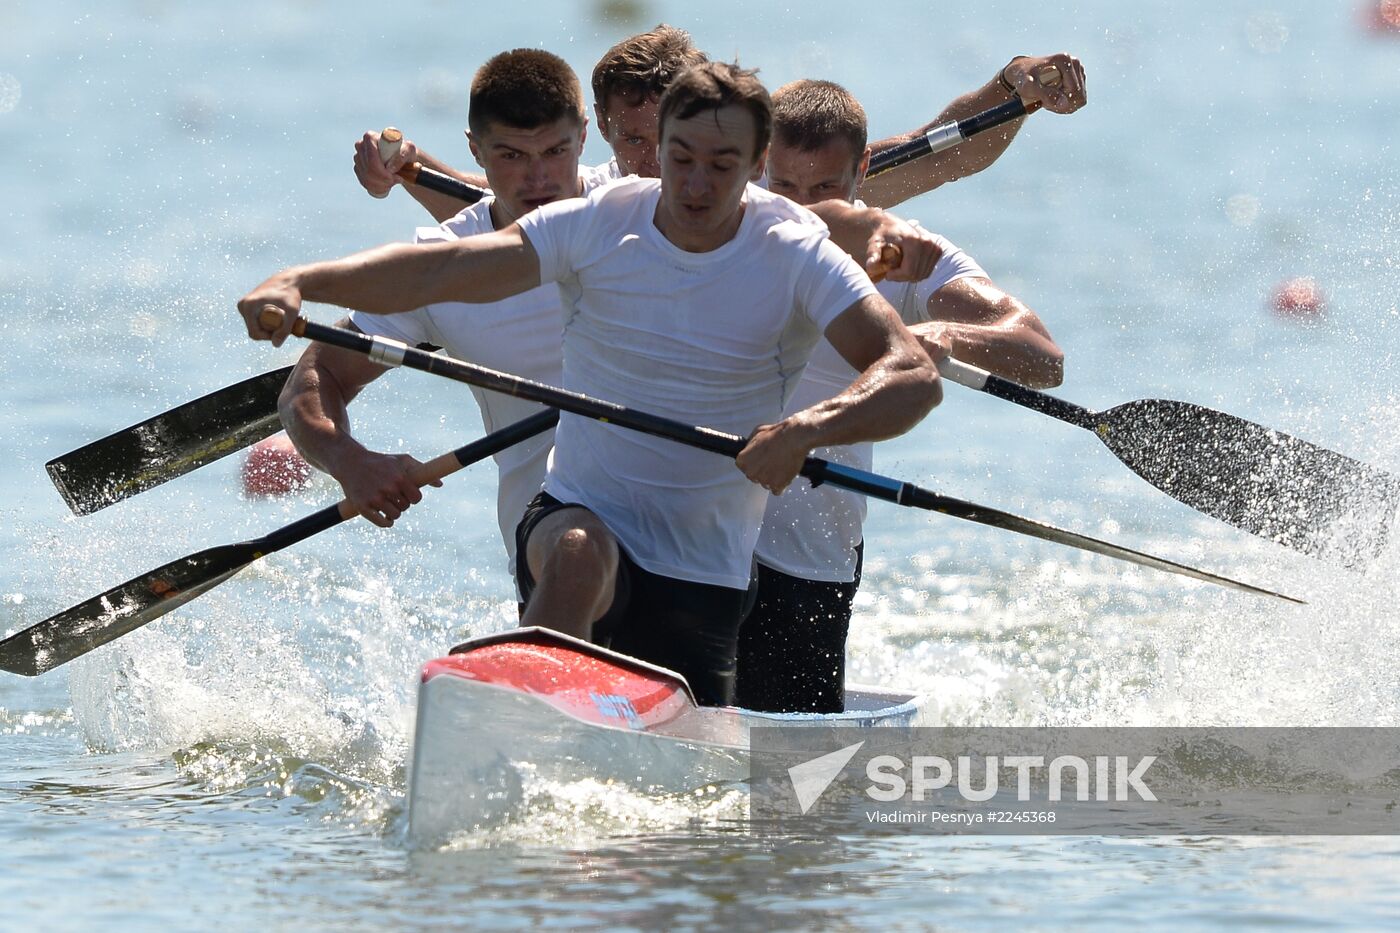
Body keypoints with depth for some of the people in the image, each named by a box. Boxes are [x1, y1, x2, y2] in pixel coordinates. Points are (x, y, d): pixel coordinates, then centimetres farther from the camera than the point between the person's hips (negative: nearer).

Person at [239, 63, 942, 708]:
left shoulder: (795, 258, -8)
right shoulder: (598, 226, -5)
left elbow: (915, 376, -21)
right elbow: (436, 271, -13)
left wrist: (811, 428, -41)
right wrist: (298, 282, -29)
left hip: (702, 575, 1)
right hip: (577, 516, -1)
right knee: (580, 554, -36)